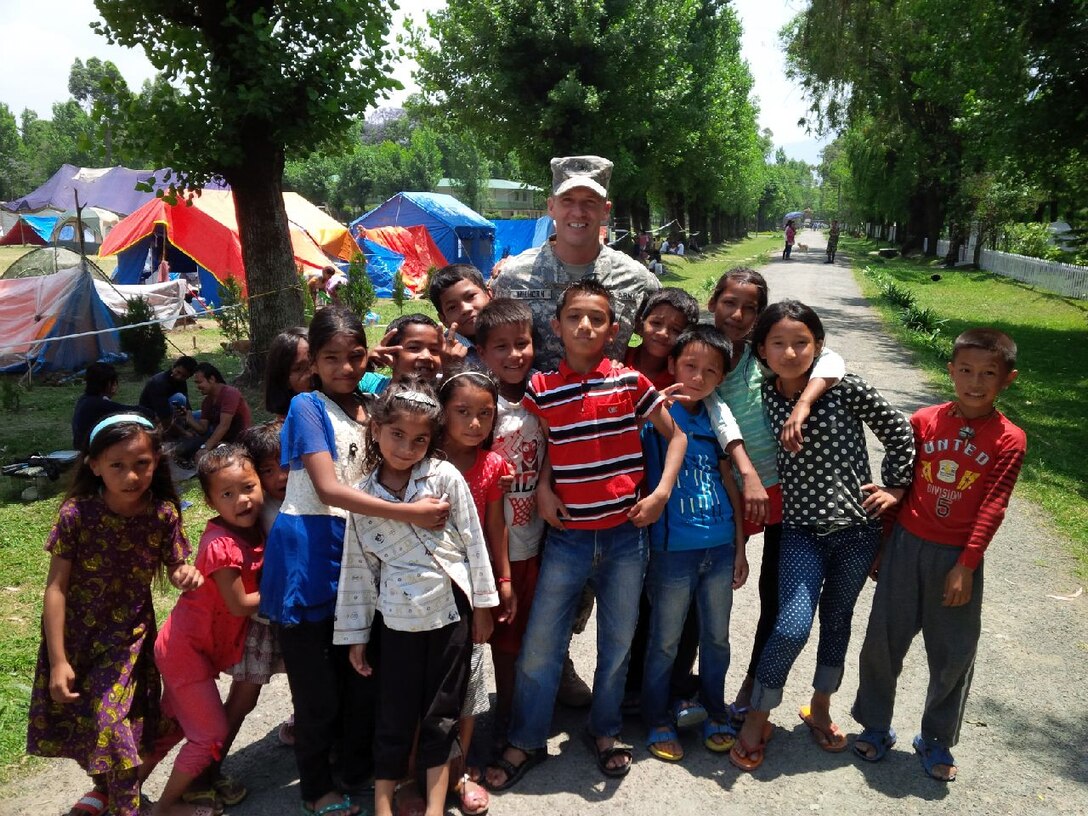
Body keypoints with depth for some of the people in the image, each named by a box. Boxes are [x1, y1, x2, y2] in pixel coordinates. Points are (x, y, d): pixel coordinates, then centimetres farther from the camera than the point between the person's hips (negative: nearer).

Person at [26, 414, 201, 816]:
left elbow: (174, 566, -2)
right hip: (75, 632, 1)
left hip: (130, 633, 0)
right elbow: (56, 588, -15)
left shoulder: (163, 514, -16)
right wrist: (58, 661, -14)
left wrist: (186, 575, -27)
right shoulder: (77, 513, -21)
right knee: (80, 717, 15)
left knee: (113, 717, -1)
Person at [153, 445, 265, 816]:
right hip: (186, 647, -8)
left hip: (214, 640, 8)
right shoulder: (221, 546, -29)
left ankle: (204, 778, 37)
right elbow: (240, 604, -23)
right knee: (211, 734, 0)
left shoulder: (255, 529, -4)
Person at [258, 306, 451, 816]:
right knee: (318, 689, 8)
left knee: (364, 677, 14)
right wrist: (409, 513, -28)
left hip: (355, 554, 6)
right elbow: (328, 490, -22)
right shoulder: (308, 407, -11)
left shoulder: (367, 410, 9)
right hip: (307, 560, -5)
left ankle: (355, 774, 37)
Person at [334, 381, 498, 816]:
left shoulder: (445, 477, -7)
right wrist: (354, 633, 7)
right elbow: (357, 568, 5)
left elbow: (473, 540, -3)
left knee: (442, 709, 11)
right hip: (398, 616, 1)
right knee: (395, 711, 10)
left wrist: (482, 603, -1)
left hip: (450, 607, -1)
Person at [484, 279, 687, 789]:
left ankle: (605, 731, 37)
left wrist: (661, 492, -6)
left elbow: (675, 434, 4)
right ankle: (525, 742, 25)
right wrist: (543, 489, -6)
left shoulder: (630, 382, -4)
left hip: (625, 534, 0)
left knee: (617, 643, 14)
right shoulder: (542, 390, -2)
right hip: (567, 536, 0)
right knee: (539, 644, 5)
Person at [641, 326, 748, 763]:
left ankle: (715, 713, 38)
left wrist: (740, 547, 10)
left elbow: (729, 483, 10)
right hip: (673, 549, -5)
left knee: (716, 637, 18)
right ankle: (658, 721, 29)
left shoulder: (716, 419, 6)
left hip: (720, 547, 5)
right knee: (664, 641, 10)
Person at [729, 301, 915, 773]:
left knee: (837, 620, 16)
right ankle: (757, 720, 12)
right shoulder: (763, 398, -4)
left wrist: (895, 487, 2)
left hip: (856, 526, 1)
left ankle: (820, 710, 39)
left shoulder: (846, 389, -9)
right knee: (792, 627, -11)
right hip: (802, 530, 0)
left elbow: (899, 433, 0)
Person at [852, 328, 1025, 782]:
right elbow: (900, 484, 5)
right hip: (906, 545, 1)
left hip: (958, 557, -1)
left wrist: (965, 566, -13)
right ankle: (875, 727, 29)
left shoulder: (1009, 441, -7)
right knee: (883, 639, 8)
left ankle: (936, 741, 31)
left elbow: (991, 509, -9)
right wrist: (881, 545, 8)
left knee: (954, 654, 9)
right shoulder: (925, 421, -2)